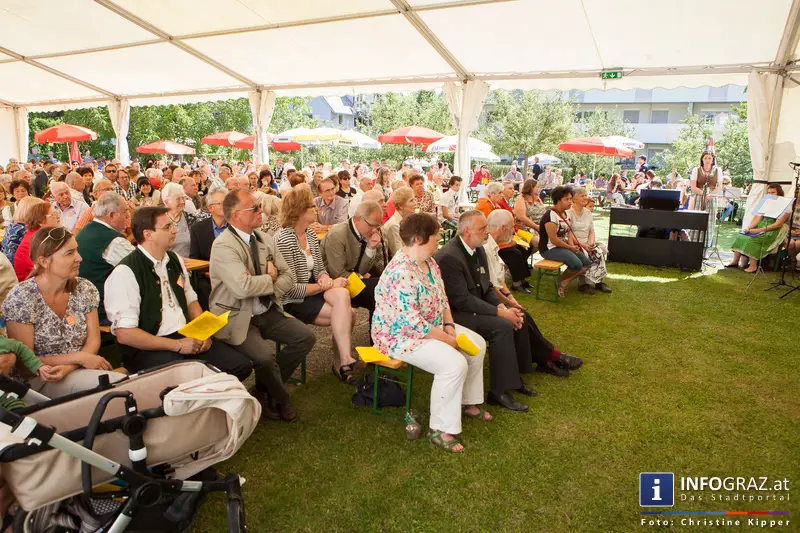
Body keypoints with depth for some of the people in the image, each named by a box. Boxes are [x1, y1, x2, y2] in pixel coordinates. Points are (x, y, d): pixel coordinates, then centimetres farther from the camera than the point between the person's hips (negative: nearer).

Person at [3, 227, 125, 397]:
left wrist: (68, 367, -18)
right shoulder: (21, 299, -14)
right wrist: (79, 358, -17)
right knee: (121, 385, -28)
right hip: (38, 380, -5)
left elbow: (93, 339, 1)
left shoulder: (85, 289, 0)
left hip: (78, 371, 5)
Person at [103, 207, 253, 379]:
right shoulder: (125, 272, -13)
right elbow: (125, 334, -17)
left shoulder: (175, 260, 9)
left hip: (186, 337, 7)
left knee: (241, 365, -10)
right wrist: (177, 345, -16)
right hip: (149, 349, -7)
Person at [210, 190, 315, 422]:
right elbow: (243, 287, -31)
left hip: (267, 312, 7)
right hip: (237, 318, -7)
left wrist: (265, 287, -14)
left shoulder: (265, 239, 6)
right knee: (265, 356, -28)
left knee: (305, 336, -7)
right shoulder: (223, 245, -17)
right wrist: (270, 277, -12)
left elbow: (288, 278, 5)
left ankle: (264, 390, 10)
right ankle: (280, 400, 6)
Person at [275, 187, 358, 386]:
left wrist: (325, 279, -10)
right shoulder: (285, 240, -18)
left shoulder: (310, 235, 7)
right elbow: (291, 288, -21)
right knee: (346, 313, -22)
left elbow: (320, 269, 14)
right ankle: (344, 360, -8)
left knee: (342, 294, -21)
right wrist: (326, 286, -15)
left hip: (311, 292, 7)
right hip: (292, 301, -7)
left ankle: (342, 361, -10)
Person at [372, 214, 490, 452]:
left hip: (432, 326, 10)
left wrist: (450, 325, -4)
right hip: (400, 335, -10)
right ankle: (440, 430, -10)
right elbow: (412, 324, -30)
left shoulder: (429, 261, 1)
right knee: (454, 364, -26)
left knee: (477, 344, 8)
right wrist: (448, 340, -19)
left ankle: (467, 402, 26)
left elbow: (442, 297, 11)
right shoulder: (401, 273, -30)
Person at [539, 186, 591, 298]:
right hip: (550, 249, -10)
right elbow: (554, 240, -22)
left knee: (587, 263, -3)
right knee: (577, 264, -26)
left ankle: (564, 283, 6)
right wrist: (571, 248, -12)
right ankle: (561, 280, 3)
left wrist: (573, 246, -8)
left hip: (564, 246, 10)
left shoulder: (566, 213, 11)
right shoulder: (550, 215, -19)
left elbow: (569, 232, 12)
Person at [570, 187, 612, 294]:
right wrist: (581, 245, -20)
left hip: (586, 244, 6)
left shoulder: (588, 212, 17)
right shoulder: (569, 213, -7)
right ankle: (584, 283, -20)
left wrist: (591, 243, -3)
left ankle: (600, 281, -15)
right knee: (584, 255, -32)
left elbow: (592, 231, 17)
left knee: (599, 252, -21)